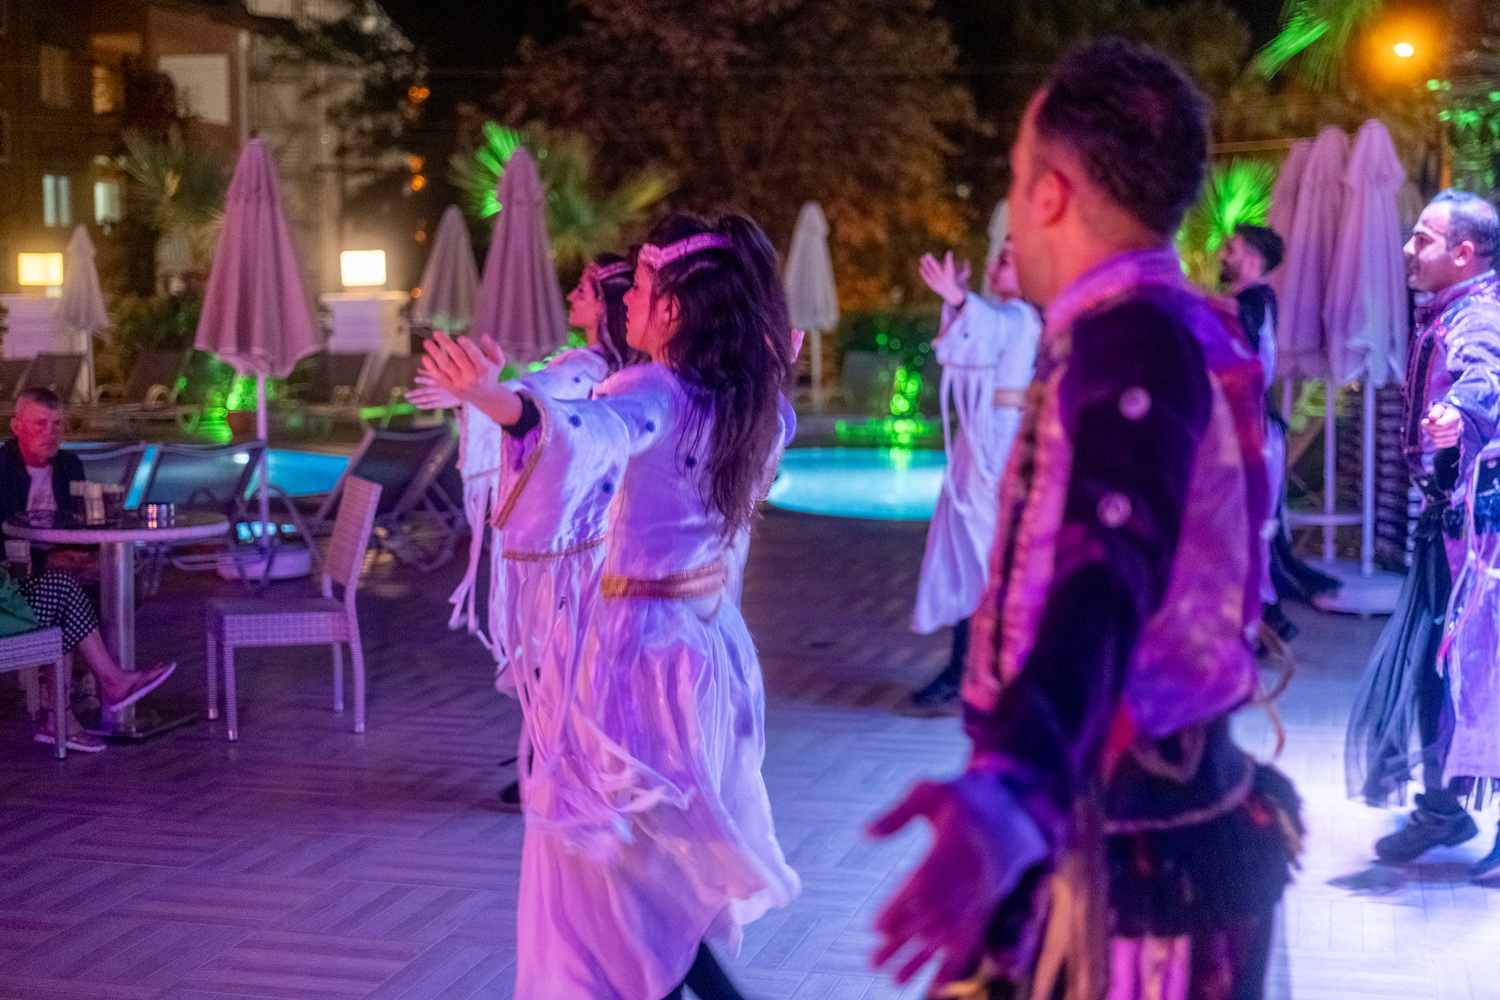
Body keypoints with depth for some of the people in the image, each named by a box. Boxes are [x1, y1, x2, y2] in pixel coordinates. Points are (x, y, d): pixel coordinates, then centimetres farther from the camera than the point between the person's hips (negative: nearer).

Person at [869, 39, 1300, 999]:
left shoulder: (1131, 340, -23)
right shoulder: (1179, 327, 7)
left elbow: (1109, 584, -41)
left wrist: (1010, 792, -58)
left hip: (1127, 865, -9)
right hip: (1159, 835, 9)